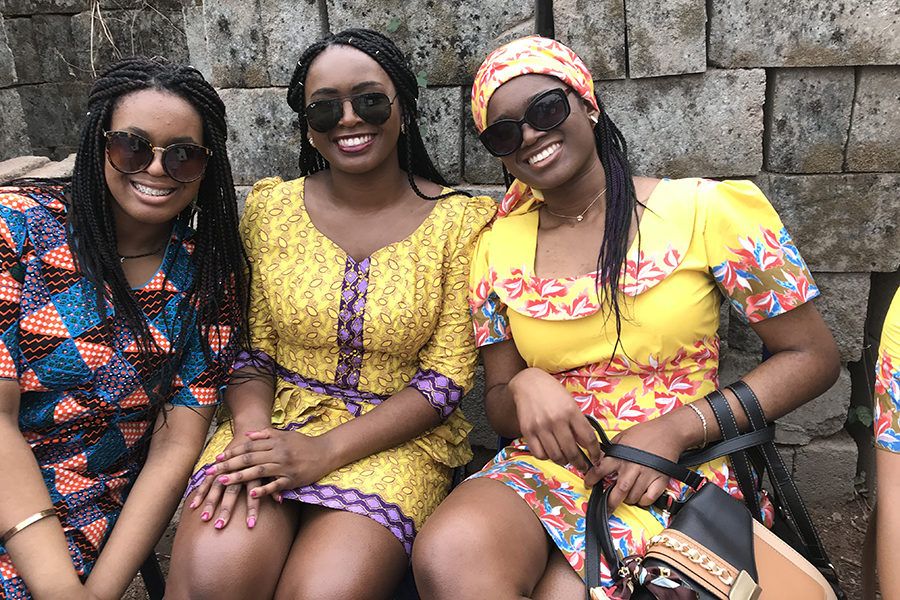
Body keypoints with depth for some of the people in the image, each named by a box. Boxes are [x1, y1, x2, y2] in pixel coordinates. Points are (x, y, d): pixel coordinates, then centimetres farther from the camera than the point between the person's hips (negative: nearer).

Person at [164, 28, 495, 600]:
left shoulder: (462, 221, -3)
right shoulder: (270, 207, 5)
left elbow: (448, 376, -7)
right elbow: (250, 344, 7)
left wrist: (325, 450, -16)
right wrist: (252, 434, -15)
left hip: (396, 439, -1)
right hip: (276, 421, 2)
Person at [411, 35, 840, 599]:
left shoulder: (705, 210, -3)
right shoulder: (498, 249, 7)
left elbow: (813, 356, -1)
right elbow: (498, 406, 11)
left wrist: (674, 430, -13)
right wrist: (524, 388, -14)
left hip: (682, 471, -2)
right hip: (546, 466, 3)